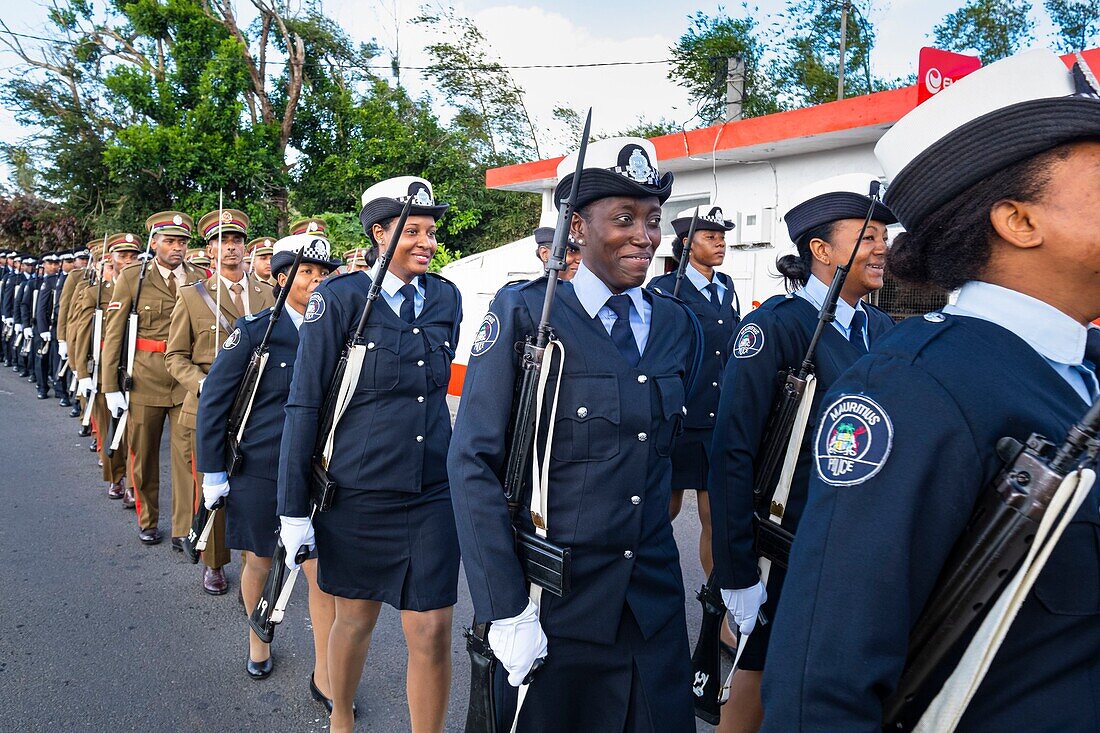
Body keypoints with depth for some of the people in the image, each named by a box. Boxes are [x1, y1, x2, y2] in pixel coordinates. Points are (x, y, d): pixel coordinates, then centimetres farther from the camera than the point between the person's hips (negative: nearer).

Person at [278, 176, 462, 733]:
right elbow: (304, 403, -7)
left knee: (432, 634, 2)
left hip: (433, 493, 3)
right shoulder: (340, 299, -8)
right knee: (356, 620, 16)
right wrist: (293, 509, -7)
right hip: (357, 492, -2)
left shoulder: (446, 299, 4)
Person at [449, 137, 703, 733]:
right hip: (551, 606, -4)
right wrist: (505, 609, -17)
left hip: (655, 600, 4)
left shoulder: (678, 325, 4)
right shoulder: (525, 314, -10)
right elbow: (474, 462, -13)